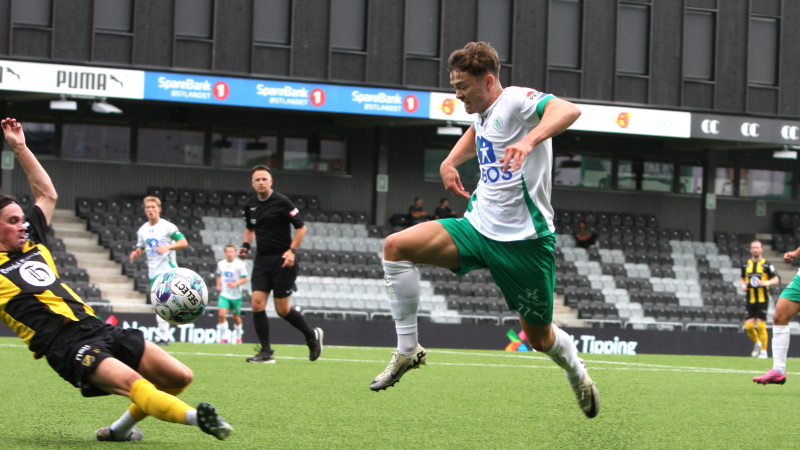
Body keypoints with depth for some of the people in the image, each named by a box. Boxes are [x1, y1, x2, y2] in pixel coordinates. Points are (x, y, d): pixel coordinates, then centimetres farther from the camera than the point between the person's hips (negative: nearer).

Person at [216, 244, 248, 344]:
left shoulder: (240, 264, -8)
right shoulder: (220, 264, 4)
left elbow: (245, 278, -5)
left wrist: (235, 283, -20)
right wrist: (218, 285, 4)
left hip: (236, 295, -2)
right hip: (224, 294, 2)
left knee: (236, 317, 10)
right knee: (222, 314, -17)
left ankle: (238, 336, 33)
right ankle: (224, 337, -8)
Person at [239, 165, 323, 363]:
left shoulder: (282, 202, -9)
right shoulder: (250, 205, 8)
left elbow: (301, 227, -6)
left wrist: (291, 251, -16)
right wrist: (245, 245, 6)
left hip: (282, 260, -5)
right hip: (261, 260, 6)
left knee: (282, 309, -4)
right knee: (257, 303, -8)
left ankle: (312, 335, 20)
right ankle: (266, 352, -2)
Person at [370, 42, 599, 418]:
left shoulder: (516, 101, -15)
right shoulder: (482, 113, 9)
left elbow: (568, 111, -35)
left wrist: (529, 140, -51)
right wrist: (450, 162, 19)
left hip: (524, 241, -7)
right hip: (479, 227, 7)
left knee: (539, 337, 5)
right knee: (395, 247, -12)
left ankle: (577, 374, 40)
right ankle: (407, 350, -4)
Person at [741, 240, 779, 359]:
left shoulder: (766, 265, -1)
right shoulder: (746, 265, 11)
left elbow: (776, 279, 0)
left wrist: (766, 283, -18)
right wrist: (743, 285, 3)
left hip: (763, 299, -4)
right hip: (750, 299, 4)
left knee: (761, 325, -9)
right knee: (748, 326, -3)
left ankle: (763, 350, 2)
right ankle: (757, 343, 26)